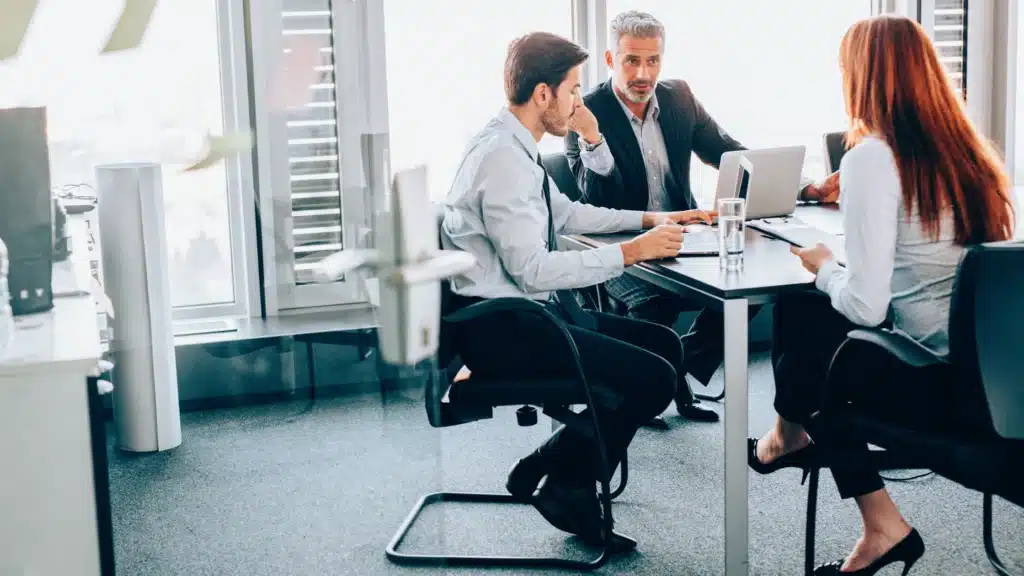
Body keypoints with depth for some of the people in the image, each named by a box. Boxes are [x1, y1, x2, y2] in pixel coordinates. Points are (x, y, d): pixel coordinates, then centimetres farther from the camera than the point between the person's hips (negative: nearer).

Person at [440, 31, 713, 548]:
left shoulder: (514, 146, 10)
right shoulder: (502, 158, -21)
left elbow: (567, 214, 25)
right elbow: (533, 270, -24)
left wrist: (649, 219, 16)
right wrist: (632, 251, -19)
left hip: (530, 310, 10)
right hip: (501, 330, -10)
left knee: (666, 345, 10)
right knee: (653, 377, -15)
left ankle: (550, 464, 11)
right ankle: (566, 487, 6)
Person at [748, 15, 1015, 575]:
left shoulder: (871, 158, -14)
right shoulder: (966, 148, 8)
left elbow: (865, 306, -19)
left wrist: (824, 267, 2)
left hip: (938, 384, -7)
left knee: (803, 319, 12)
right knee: (804, 310, 19)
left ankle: (791, 434, 43)